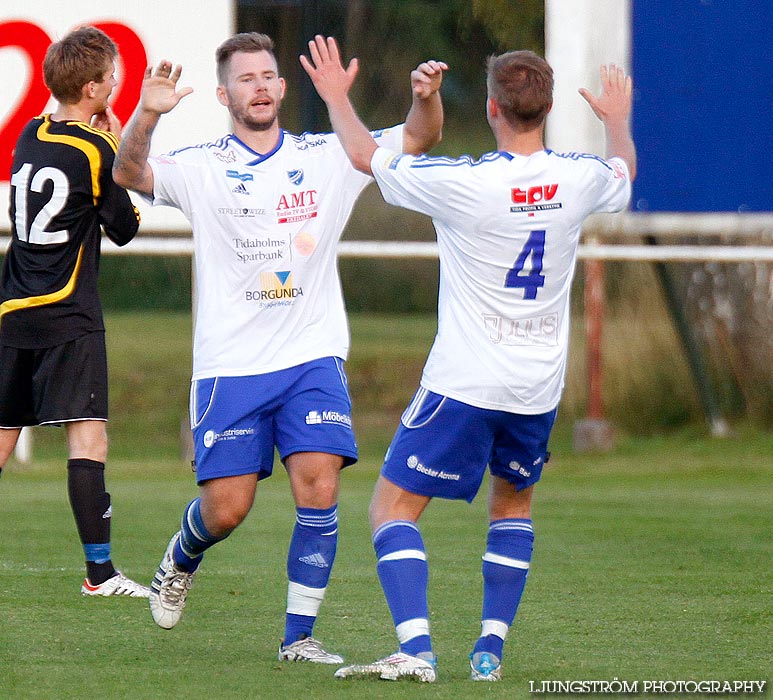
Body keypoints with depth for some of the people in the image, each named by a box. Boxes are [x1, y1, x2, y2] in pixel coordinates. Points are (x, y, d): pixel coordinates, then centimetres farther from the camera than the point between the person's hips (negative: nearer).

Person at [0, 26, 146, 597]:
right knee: (88, 434, -9)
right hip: (69, 315, -7)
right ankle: (99, 570, -15)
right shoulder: (96, 149, -10)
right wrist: (118, 146, 6)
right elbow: (124, 228, 0)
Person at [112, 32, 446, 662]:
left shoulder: (327, 157, 7)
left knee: (319, 490, -14)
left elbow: (418, 139, 7)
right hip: (230, 366, -2)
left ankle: (299, 636, -3)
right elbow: (129, 174, -17)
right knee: (226, 510, -3)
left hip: (313, 358, 2)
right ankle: (182, 558, 33)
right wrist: (147, 115, -36)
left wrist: (426, 97, -15)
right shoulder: (202, 167, -1)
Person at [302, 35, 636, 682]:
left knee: (393, 504, 1)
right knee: (514, 502, 27)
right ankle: (491, 647, 20)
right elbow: (625, 171, 23)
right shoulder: (579, 179, -4)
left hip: (465, 382, -5)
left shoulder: (464, 183, -18)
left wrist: (338, 99, 15)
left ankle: (416, 650, -16)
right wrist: (618, 120, 44)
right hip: (540, 385, 5)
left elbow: (365, 156, -3)